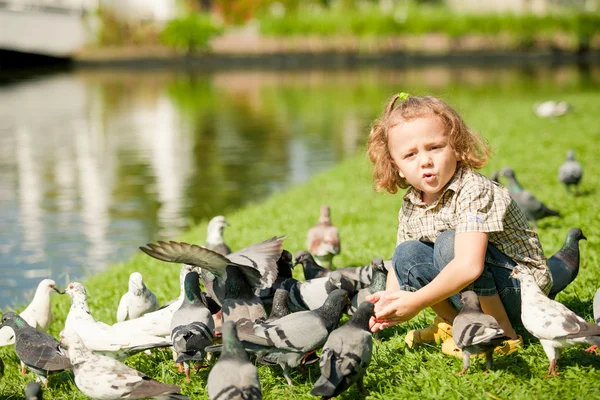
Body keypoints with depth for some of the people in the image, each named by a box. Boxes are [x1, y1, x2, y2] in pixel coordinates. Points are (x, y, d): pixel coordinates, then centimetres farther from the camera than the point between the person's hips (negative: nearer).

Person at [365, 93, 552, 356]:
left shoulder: (473, 192, -25)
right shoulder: (410, 208, -1)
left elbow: (468, 266, -37)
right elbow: (400, 268, 5)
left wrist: (415, 302, -30)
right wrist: (390, 301, -18)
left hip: (522, 288, -7)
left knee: (448, 243, -29)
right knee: (406, 255, -11)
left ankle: (503, 332, -18)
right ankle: (454, 322, 1)